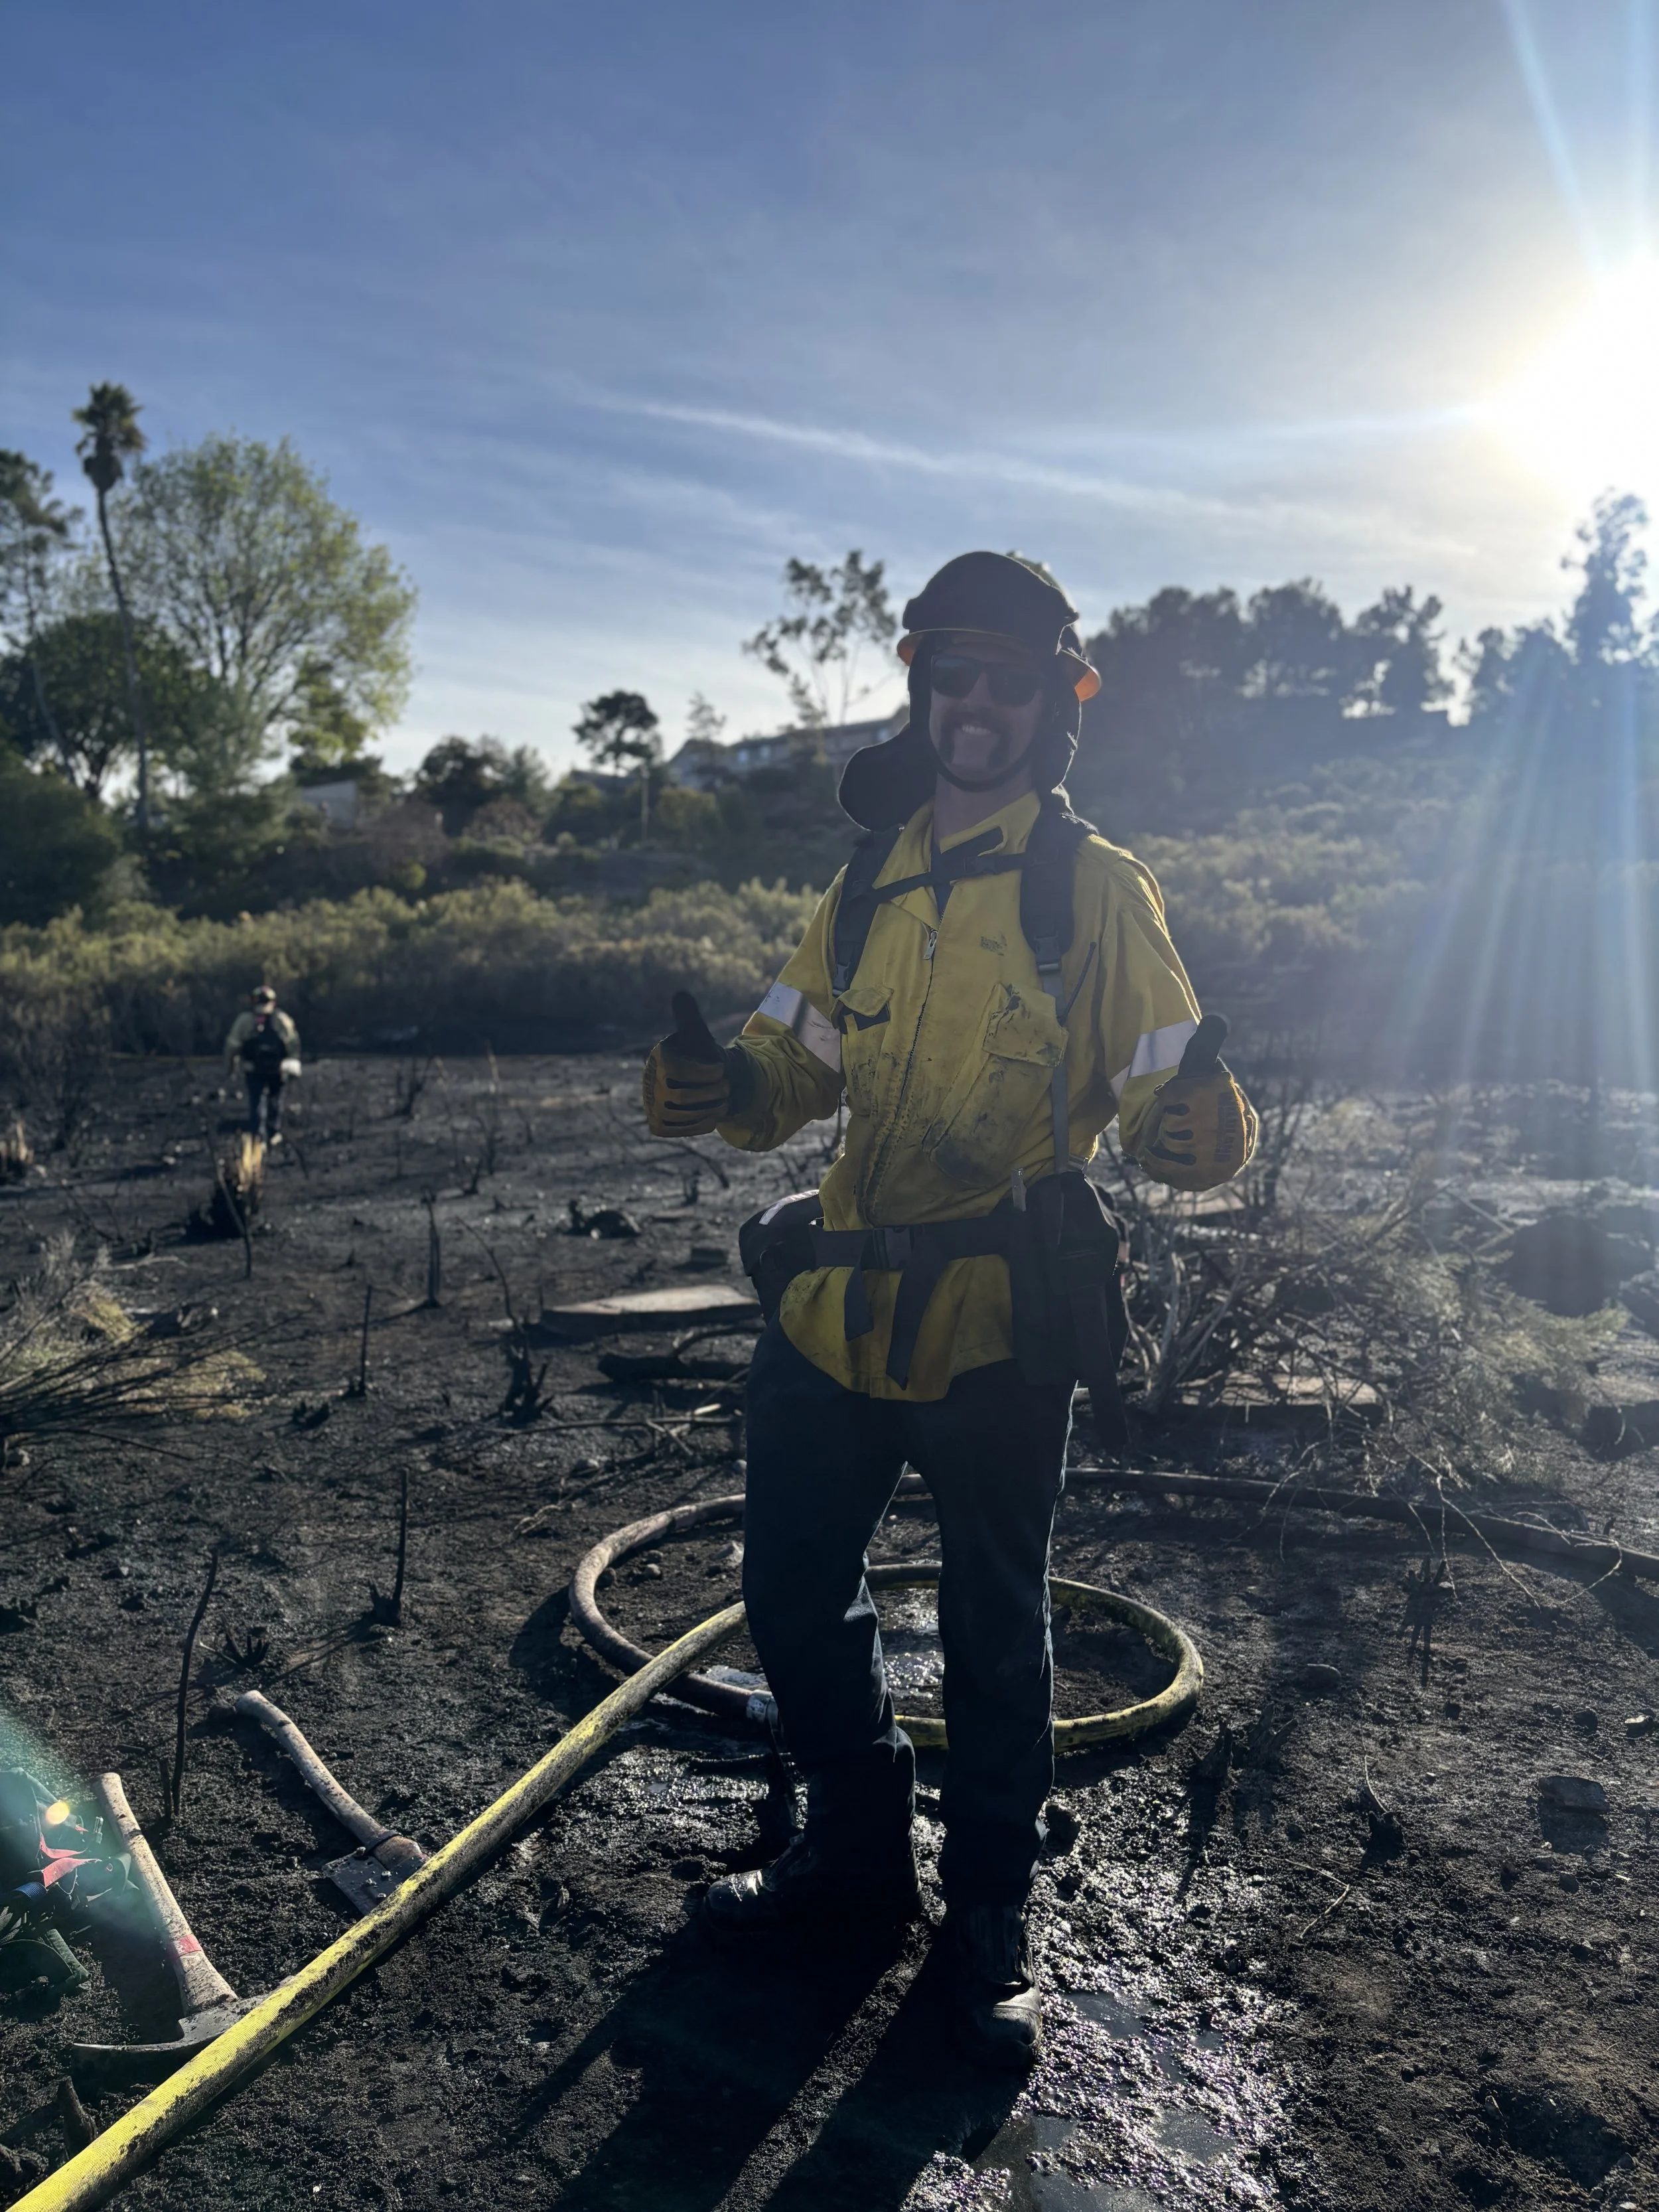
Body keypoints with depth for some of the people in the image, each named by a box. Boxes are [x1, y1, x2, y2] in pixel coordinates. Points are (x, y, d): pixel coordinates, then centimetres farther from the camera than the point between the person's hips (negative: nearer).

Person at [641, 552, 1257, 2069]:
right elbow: (797, 1073, 13)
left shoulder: (1097, 889, -4)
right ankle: (862, 1848, 40)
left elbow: (1166, 1103, -9)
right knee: (795, 1602, 14)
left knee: (995, 1641, 9)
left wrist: (1203, 1131, -32)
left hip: (1000, 1331, -5)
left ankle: (991, 1921, 33)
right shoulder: (873, 881, 11)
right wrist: (720, 1091, -9)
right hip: (839, 1307, 5)